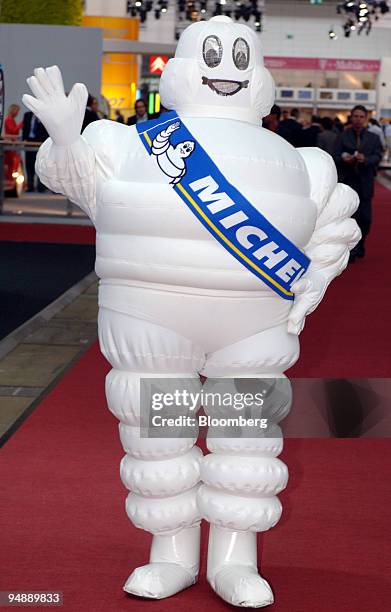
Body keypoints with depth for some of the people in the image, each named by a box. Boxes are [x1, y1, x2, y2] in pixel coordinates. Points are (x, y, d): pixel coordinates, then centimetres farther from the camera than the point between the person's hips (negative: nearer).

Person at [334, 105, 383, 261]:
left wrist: (365, 159, -24)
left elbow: (377, 156, -4)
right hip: (348, 182, -2)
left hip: (365, 183, 2)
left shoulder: (373, 138, 7)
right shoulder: (343, 137, 4)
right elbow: (336, 157, -1)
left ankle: (359, 247, 25)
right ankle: (351, 251, 2)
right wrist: (344, 159, -23)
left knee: (365, 219, 5)